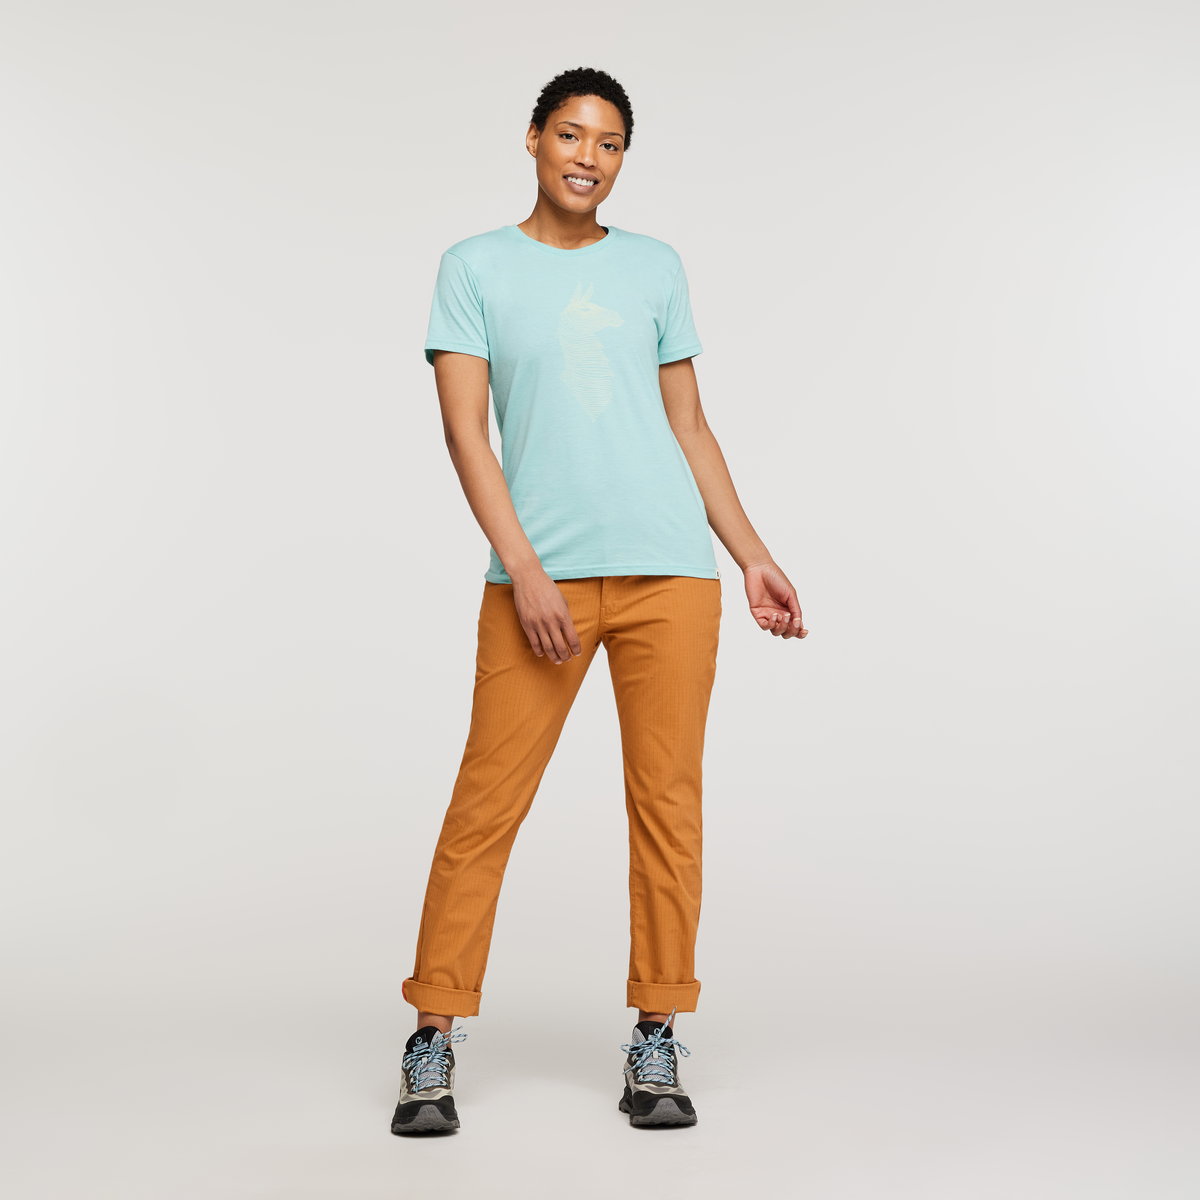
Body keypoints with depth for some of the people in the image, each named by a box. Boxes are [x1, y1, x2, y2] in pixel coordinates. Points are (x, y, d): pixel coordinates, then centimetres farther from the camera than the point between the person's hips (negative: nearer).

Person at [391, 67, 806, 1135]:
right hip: (540, 574, -2)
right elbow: (465, 432, -1)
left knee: (667, 802, 3)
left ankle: (657, 1041, 13)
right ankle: (435, 1034, 9)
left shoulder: (655, 268, 15)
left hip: (670, 568, 3)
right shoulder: (476, 268, 8)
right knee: (487, 804, -3)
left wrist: (753, 556, 12)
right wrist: (523, 569, -11)